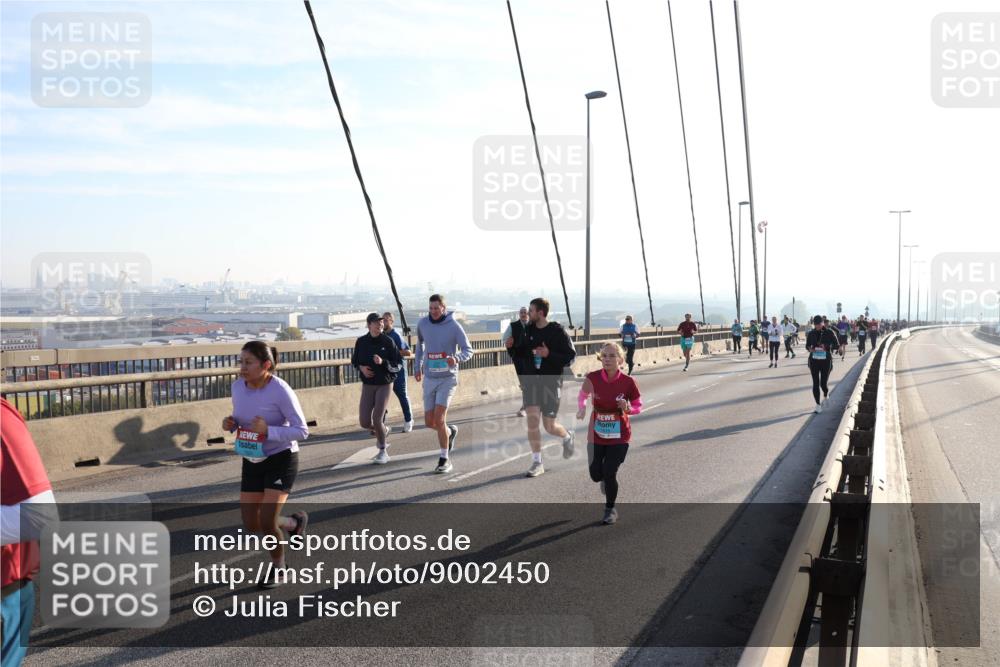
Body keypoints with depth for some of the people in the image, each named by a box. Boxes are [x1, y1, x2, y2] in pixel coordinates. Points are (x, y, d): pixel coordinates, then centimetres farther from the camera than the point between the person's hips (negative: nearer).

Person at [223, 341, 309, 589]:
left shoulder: (280, 390, -21)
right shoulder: (237, 386, -4)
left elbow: (302, 431, -19)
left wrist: (268, 430, -32)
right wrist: (230, 424, -10)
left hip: (281, 459, -6)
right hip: (252, 461, 6)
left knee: (267, 521, -12)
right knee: (251, 524, 5)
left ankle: (277, 567, 19)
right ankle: (295, 522, 35)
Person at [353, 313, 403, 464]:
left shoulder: (388, 341, -9)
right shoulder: (361, 341, -3)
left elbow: (398, 365, -7)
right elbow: (354, 360, 13)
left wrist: (383, 362, -24)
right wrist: (361, 367, -8)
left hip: (385, 385, -3)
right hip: (367, 385, 3)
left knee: (377, 419, -11)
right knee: (364, 422, -3)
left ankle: (383, 451, 12)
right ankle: (383, 430, 32)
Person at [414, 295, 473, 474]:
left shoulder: (454, 326, -11)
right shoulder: (422, 323, 1)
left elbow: (468, 350, -9)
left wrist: (456, 358, -31)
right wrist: (417, 366, 21)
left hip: (448, 378, -4)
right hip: (429, 378, 4)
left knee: (439, 419, -15)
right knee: (429, 422, 5)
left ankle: (445, 459, -1)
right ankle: (450, 431, 38)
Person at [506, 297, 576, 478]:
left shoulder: (557, 331, -9)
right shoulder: (529, 330, 7)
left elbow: (571, 356, -11)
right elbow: (520, 353, 16)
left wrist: (549, 354, -24)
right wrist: (511, 346, -5)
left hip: (551, 381, -4)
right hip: (530, 380, 4)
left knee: (549, 426, 4)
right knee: (532, 420, -7)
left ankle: (567, 437, 39)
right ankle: (537, 462, 3)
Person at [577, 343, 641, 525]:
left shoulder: (628, 382, -16)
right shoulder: (592, 378, -14)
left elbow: (638, 406, -2)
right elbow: (582, 395, 6)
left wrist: (627, 409, -24)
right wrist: (582, 408, -14)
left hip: (619, 436, -2)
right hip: (596, 434, 2)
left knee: (609, 474, -6)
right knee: (596, 474, 5)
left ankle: (610, 510, 20)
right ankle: (606, 480, 45)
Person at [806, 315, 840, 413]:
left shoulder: (829, 333, -4)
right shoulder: (811, 333, 3)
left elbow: (837, 345, -2)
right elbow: (807, 345, 13)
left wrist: (827, 347, -20)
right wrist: (809, 349, -12)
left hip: (826, 361, -2)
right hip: (814, 360, 2)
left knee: (823, 384, -2)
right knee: (815, 384, 0)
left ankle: (825, 395, 33)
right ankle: (818, 405, 12)